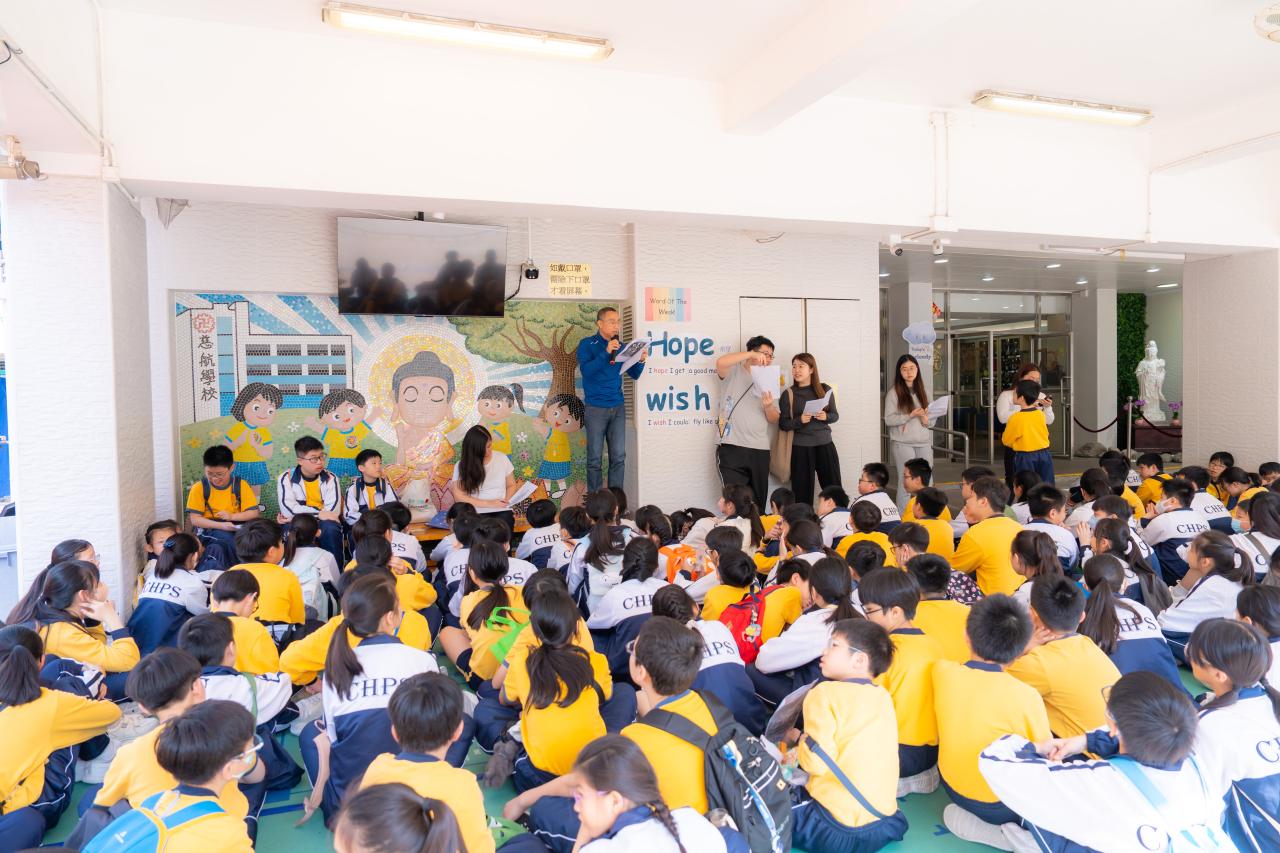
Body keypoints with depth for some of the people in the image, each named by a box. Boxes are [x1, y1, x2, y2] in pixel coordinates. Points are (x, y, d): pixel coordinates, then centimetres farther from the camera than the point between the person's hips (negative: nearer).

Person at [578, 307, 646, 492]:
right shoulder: (587, 344, -1)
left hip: (618, 408, 4)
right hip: (595, 408, -4)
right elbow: (586, 370, -16)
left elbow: (634, 375, 11)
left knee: (619, 457, 3)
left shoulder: (620, 346, 10)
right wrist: (606, 352, -22)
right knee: (594, 458, 0)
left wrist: (641, 361, -9)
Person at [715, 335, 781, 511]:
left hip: (760, 450, 5)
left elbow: (774, 419, 12)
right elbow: (720, 363, -19)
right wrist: (751, 354, -20)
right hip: (732, 447, -5)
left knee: (759, 501, 10)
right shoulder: (734, 371, 5)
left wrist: (768, 406, -10)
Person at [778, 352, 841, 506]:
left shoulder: (825, 389, 5)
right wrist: (799, 421, -19)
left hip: (825, 444, 2)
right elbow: (783, 424, -2)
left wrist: (826, 416, -11)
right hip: (800, 447, -2)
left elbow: (835, 415, 11)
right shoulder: (788, 394, -1)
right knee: (803, 492, 1)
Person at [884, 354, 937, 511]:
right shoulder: (894, 392, -2)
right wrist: (911, 415, -19)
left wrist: (927, 419, -7)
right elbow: (888, 420, -9)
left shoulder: (922, 391, 13)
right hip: (903, 444, -5)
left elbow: (932, 415, 16)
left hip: (924, 443, 5)